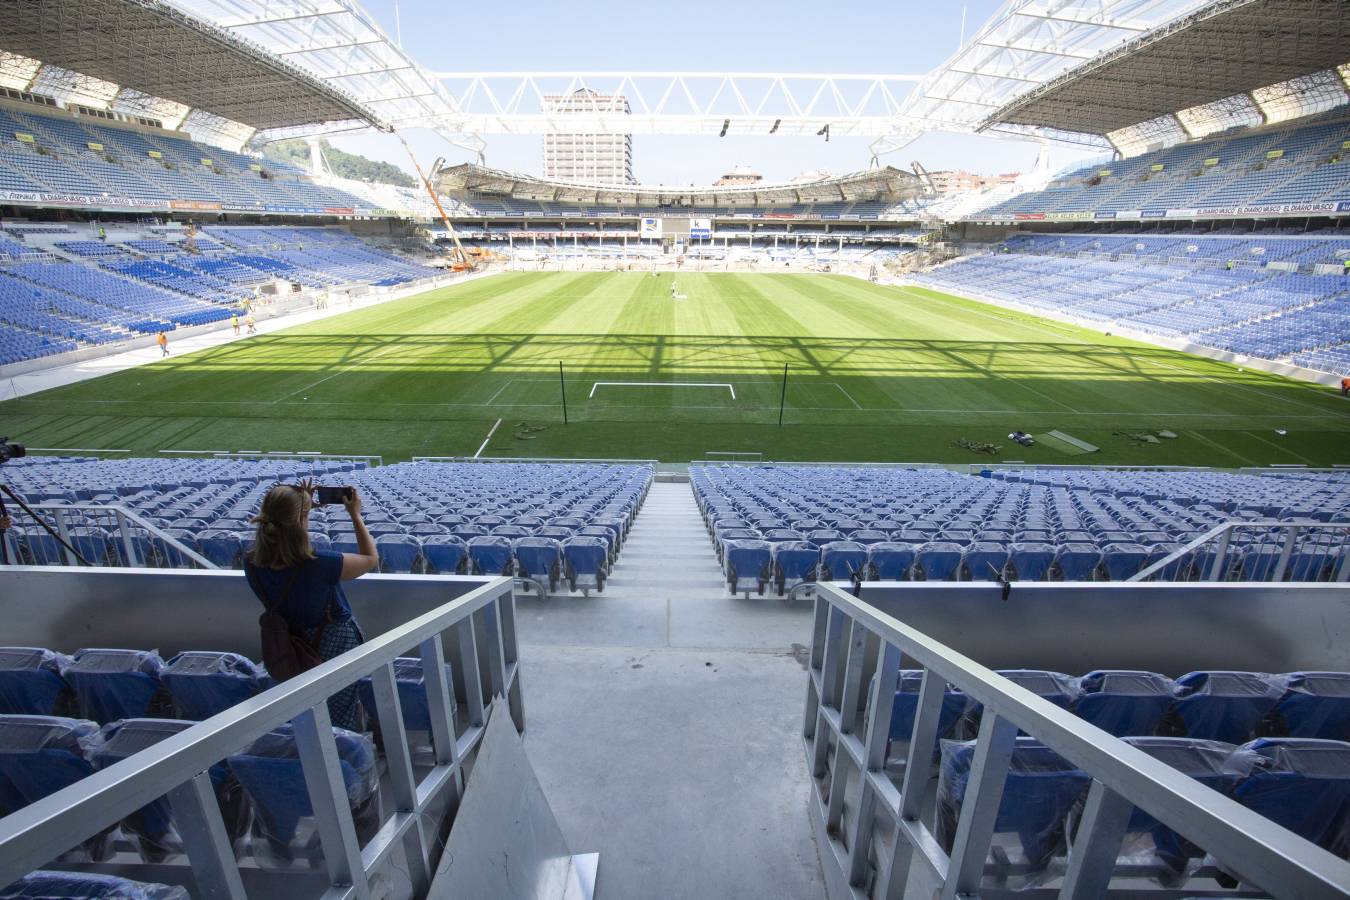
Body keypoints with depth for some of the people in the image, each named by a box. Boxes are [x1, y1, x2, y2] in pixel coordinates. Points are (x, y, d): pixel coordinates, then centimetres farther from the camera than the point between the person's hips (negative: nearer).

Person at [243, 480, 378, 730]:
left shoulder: (252, 564, -20)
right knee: (342, 724, 18)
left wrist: (301, 505, -3)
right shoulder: (319, 564, -37)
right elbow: (371, 558, -19)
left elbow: (282, 544, 5)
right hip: (336, 646, -5)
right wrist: (356, 515, -13)